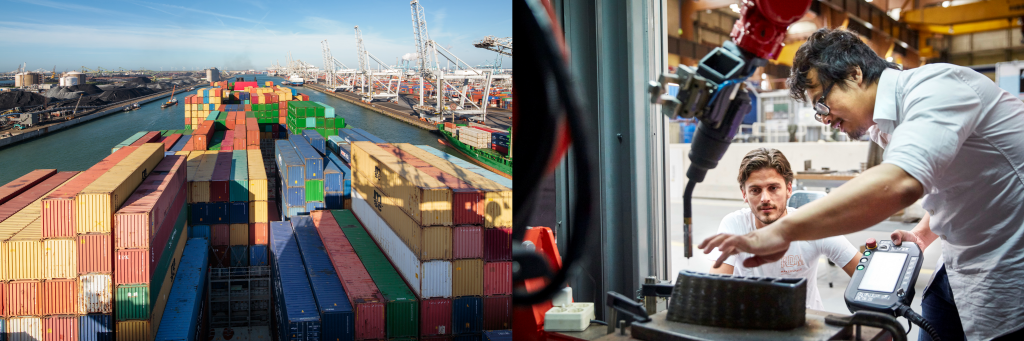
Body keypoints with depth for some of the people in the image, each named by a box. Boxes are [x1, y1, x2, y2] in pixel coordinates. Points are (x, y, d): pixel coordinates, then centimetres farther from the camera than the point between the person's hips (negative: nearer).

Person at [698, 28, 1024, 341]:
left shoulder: (935, 86, -22)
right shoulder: (884, 127, 9)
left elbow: (898, 184, -40)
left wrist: (781, 231, -42)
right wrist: (922, 234, 7)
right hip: (963, 266, 9)